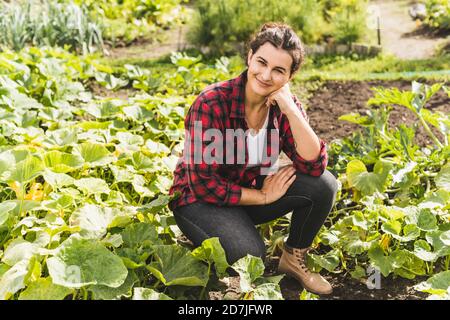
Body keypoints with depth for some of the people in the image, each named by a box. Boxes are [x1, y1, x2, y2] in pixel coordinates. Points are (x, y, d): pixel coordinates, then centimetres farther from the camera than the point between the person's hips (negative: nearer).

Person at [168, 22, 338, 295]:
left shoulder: (285, 105, -10)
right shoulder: (212, 103, -25)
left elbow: (314, 166, -20)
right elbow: (204, 184, -24)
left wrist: (290, 109, -28)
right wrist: (264, 196, -17)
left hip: (252, 191, 6)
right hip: (199, 198, -5)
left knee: (324, 183, -16)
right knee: (249, 254, -33)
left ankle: (294, 258, 7)